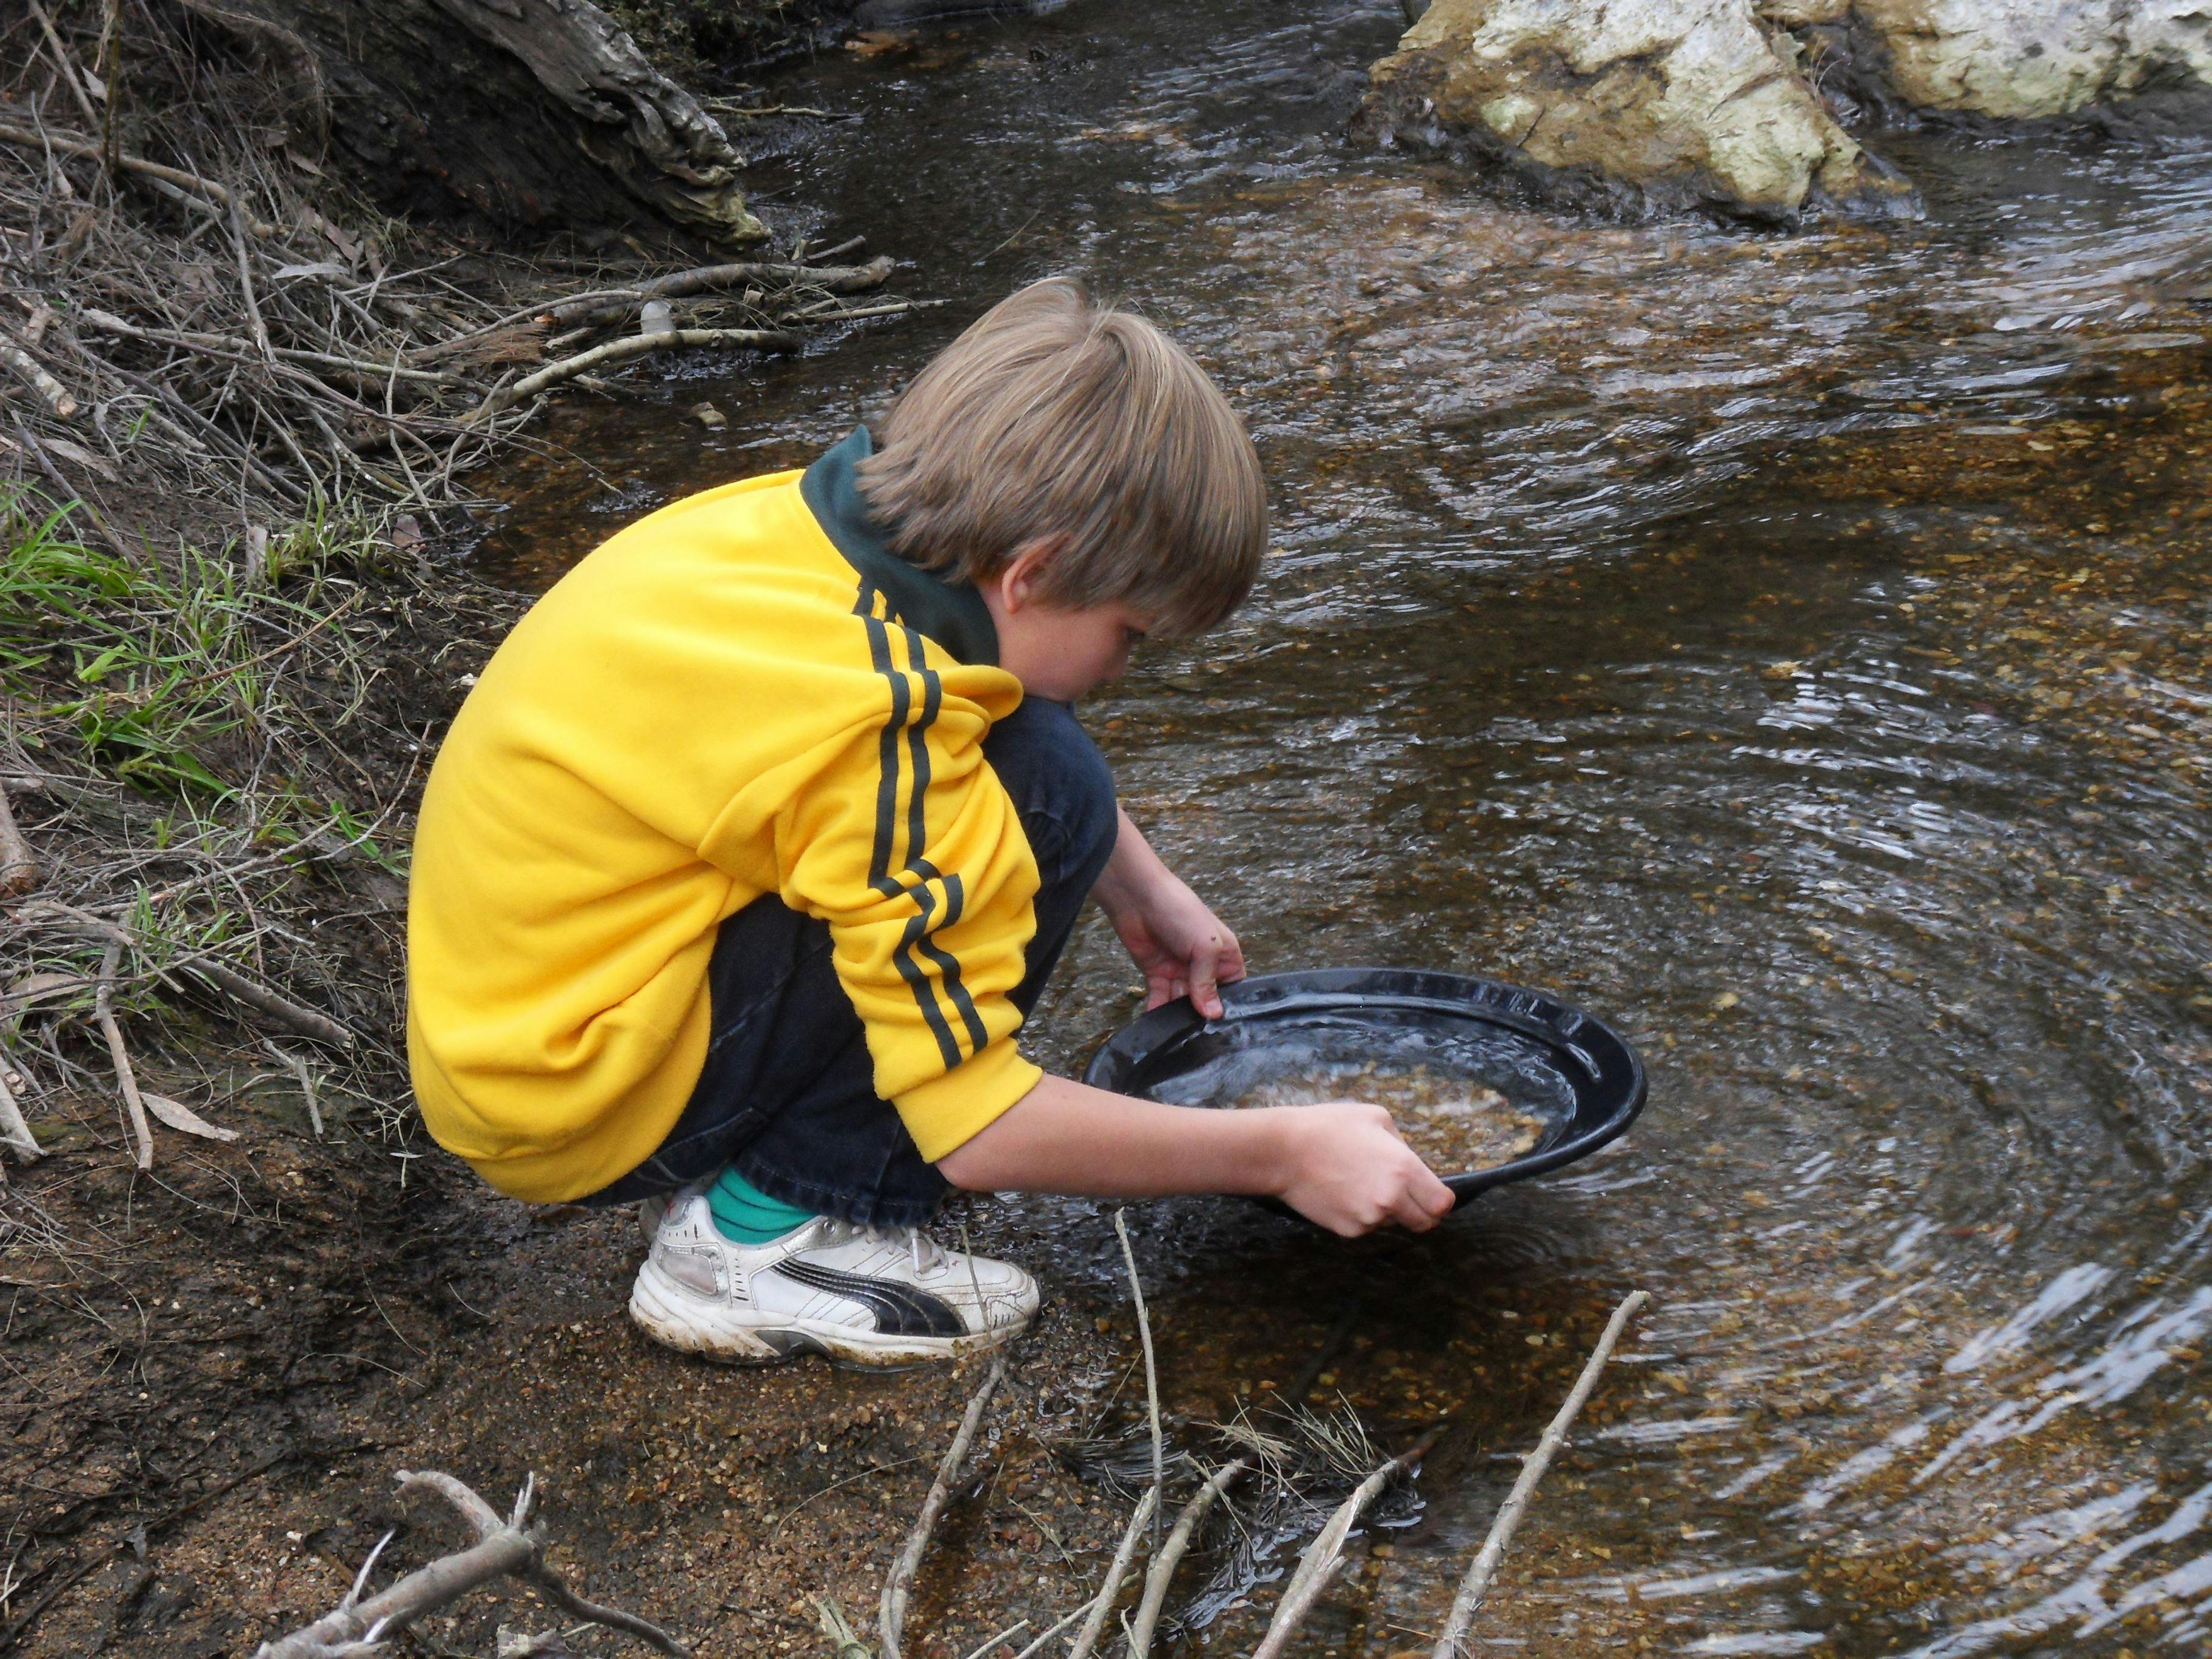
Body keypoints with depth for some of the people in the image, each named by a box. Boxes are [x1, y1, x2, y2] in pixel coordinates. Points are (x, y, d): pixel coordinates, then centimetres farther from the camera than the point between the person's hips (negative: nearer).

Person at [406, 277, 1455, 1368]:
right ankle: (762, 1236, -9)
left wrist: (1144, 893, 24)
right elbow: (976, 1126, -22)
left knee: (1008, 737, 9)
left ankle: (740, 1155, 10)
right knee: (1042, 795, -19)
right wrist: (1281, 1156, -12)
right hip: (576, 1112, -9)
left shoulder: (833, 517, -3)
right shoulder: (877, 730, -28)